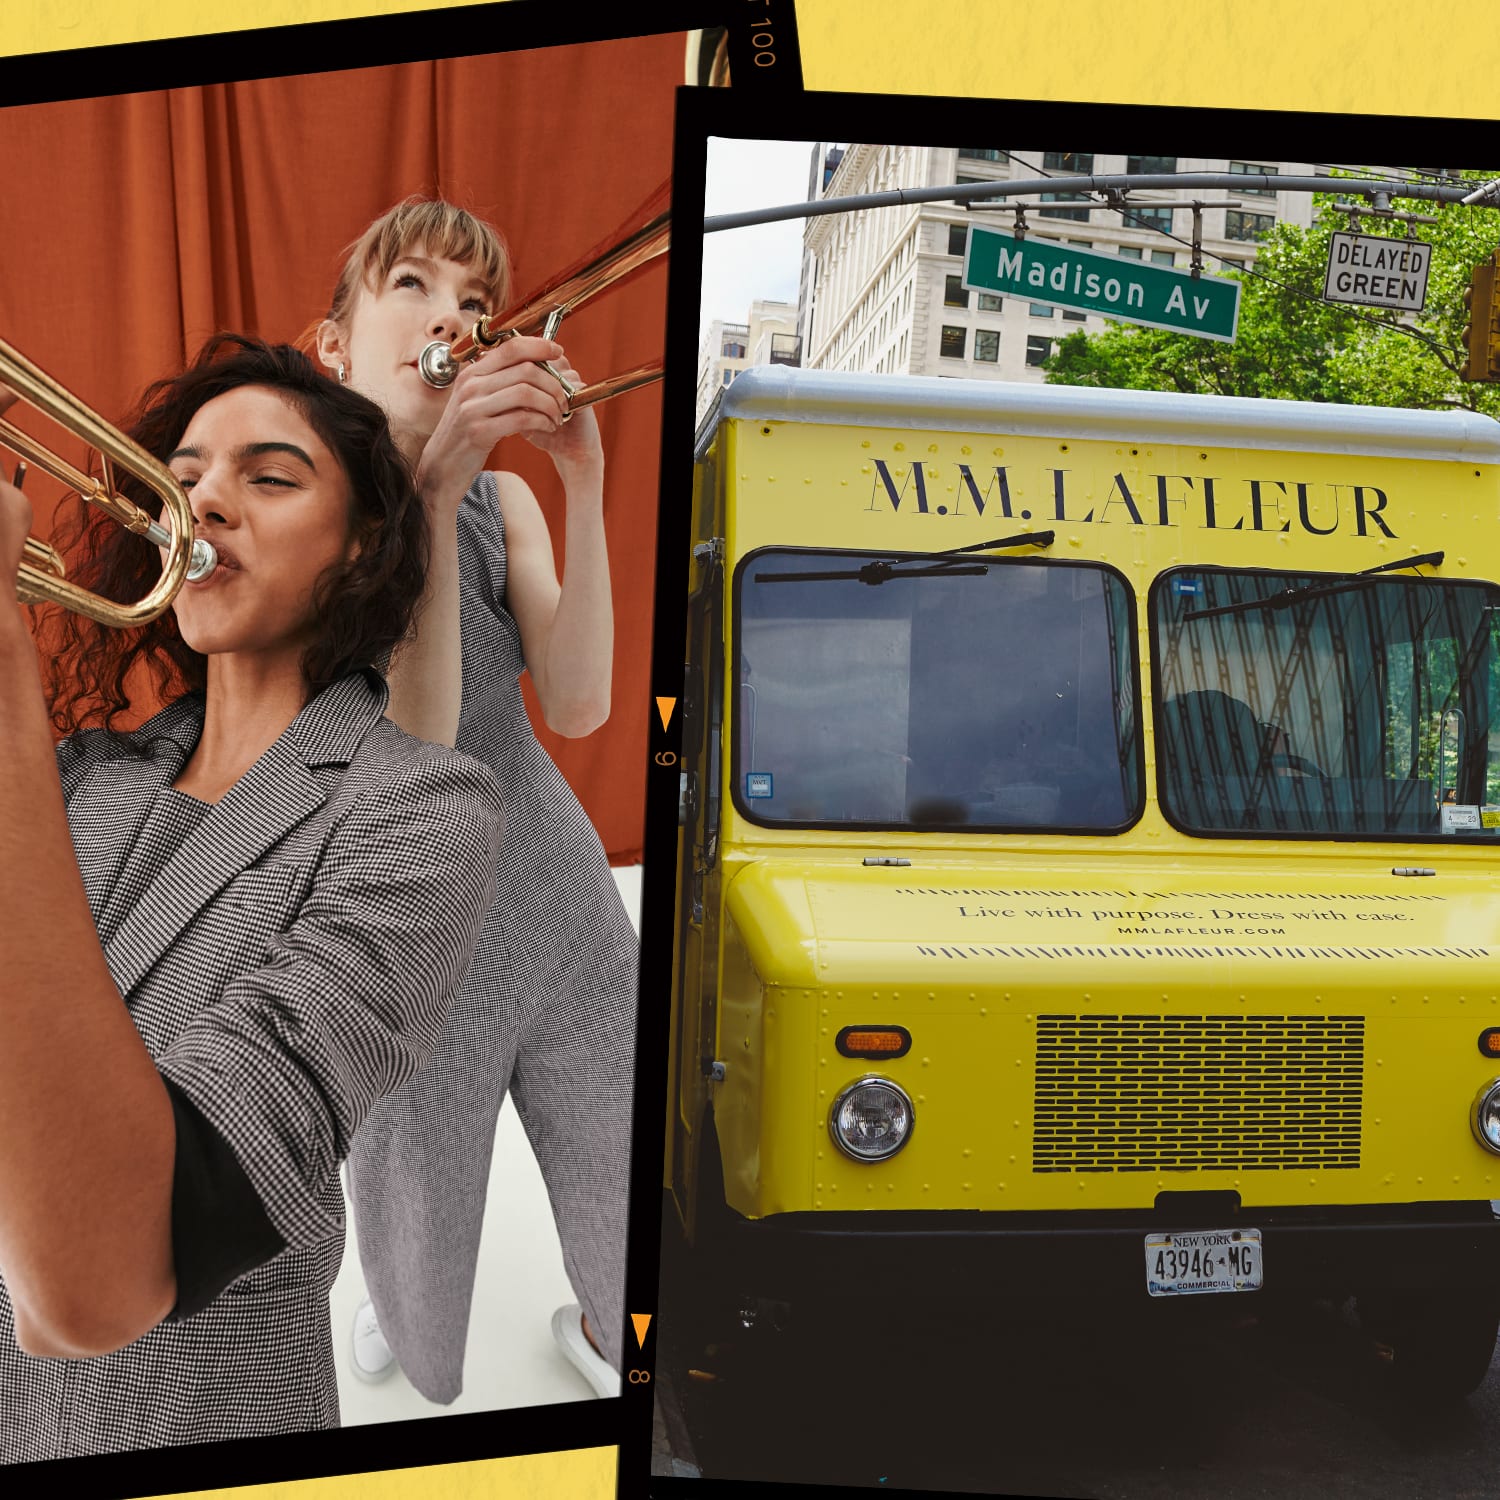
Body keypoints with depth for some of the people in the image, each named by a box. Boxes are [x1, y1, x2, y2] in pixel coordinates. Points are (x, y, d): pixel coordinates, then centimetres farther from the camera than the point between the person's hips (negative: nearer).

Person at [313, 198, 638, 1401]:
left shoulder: (506, 497, -3)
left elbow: (579, 704, -16)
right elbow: (410, 749, -26)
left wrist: (585, 475, -23)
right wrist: (428, 488, -33)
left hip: (564, 906, 4)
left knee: (628, 1219, 19)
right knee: (420, 1244, 18)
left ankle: (598, 1333, 51)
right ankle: (405, 1307, 54)